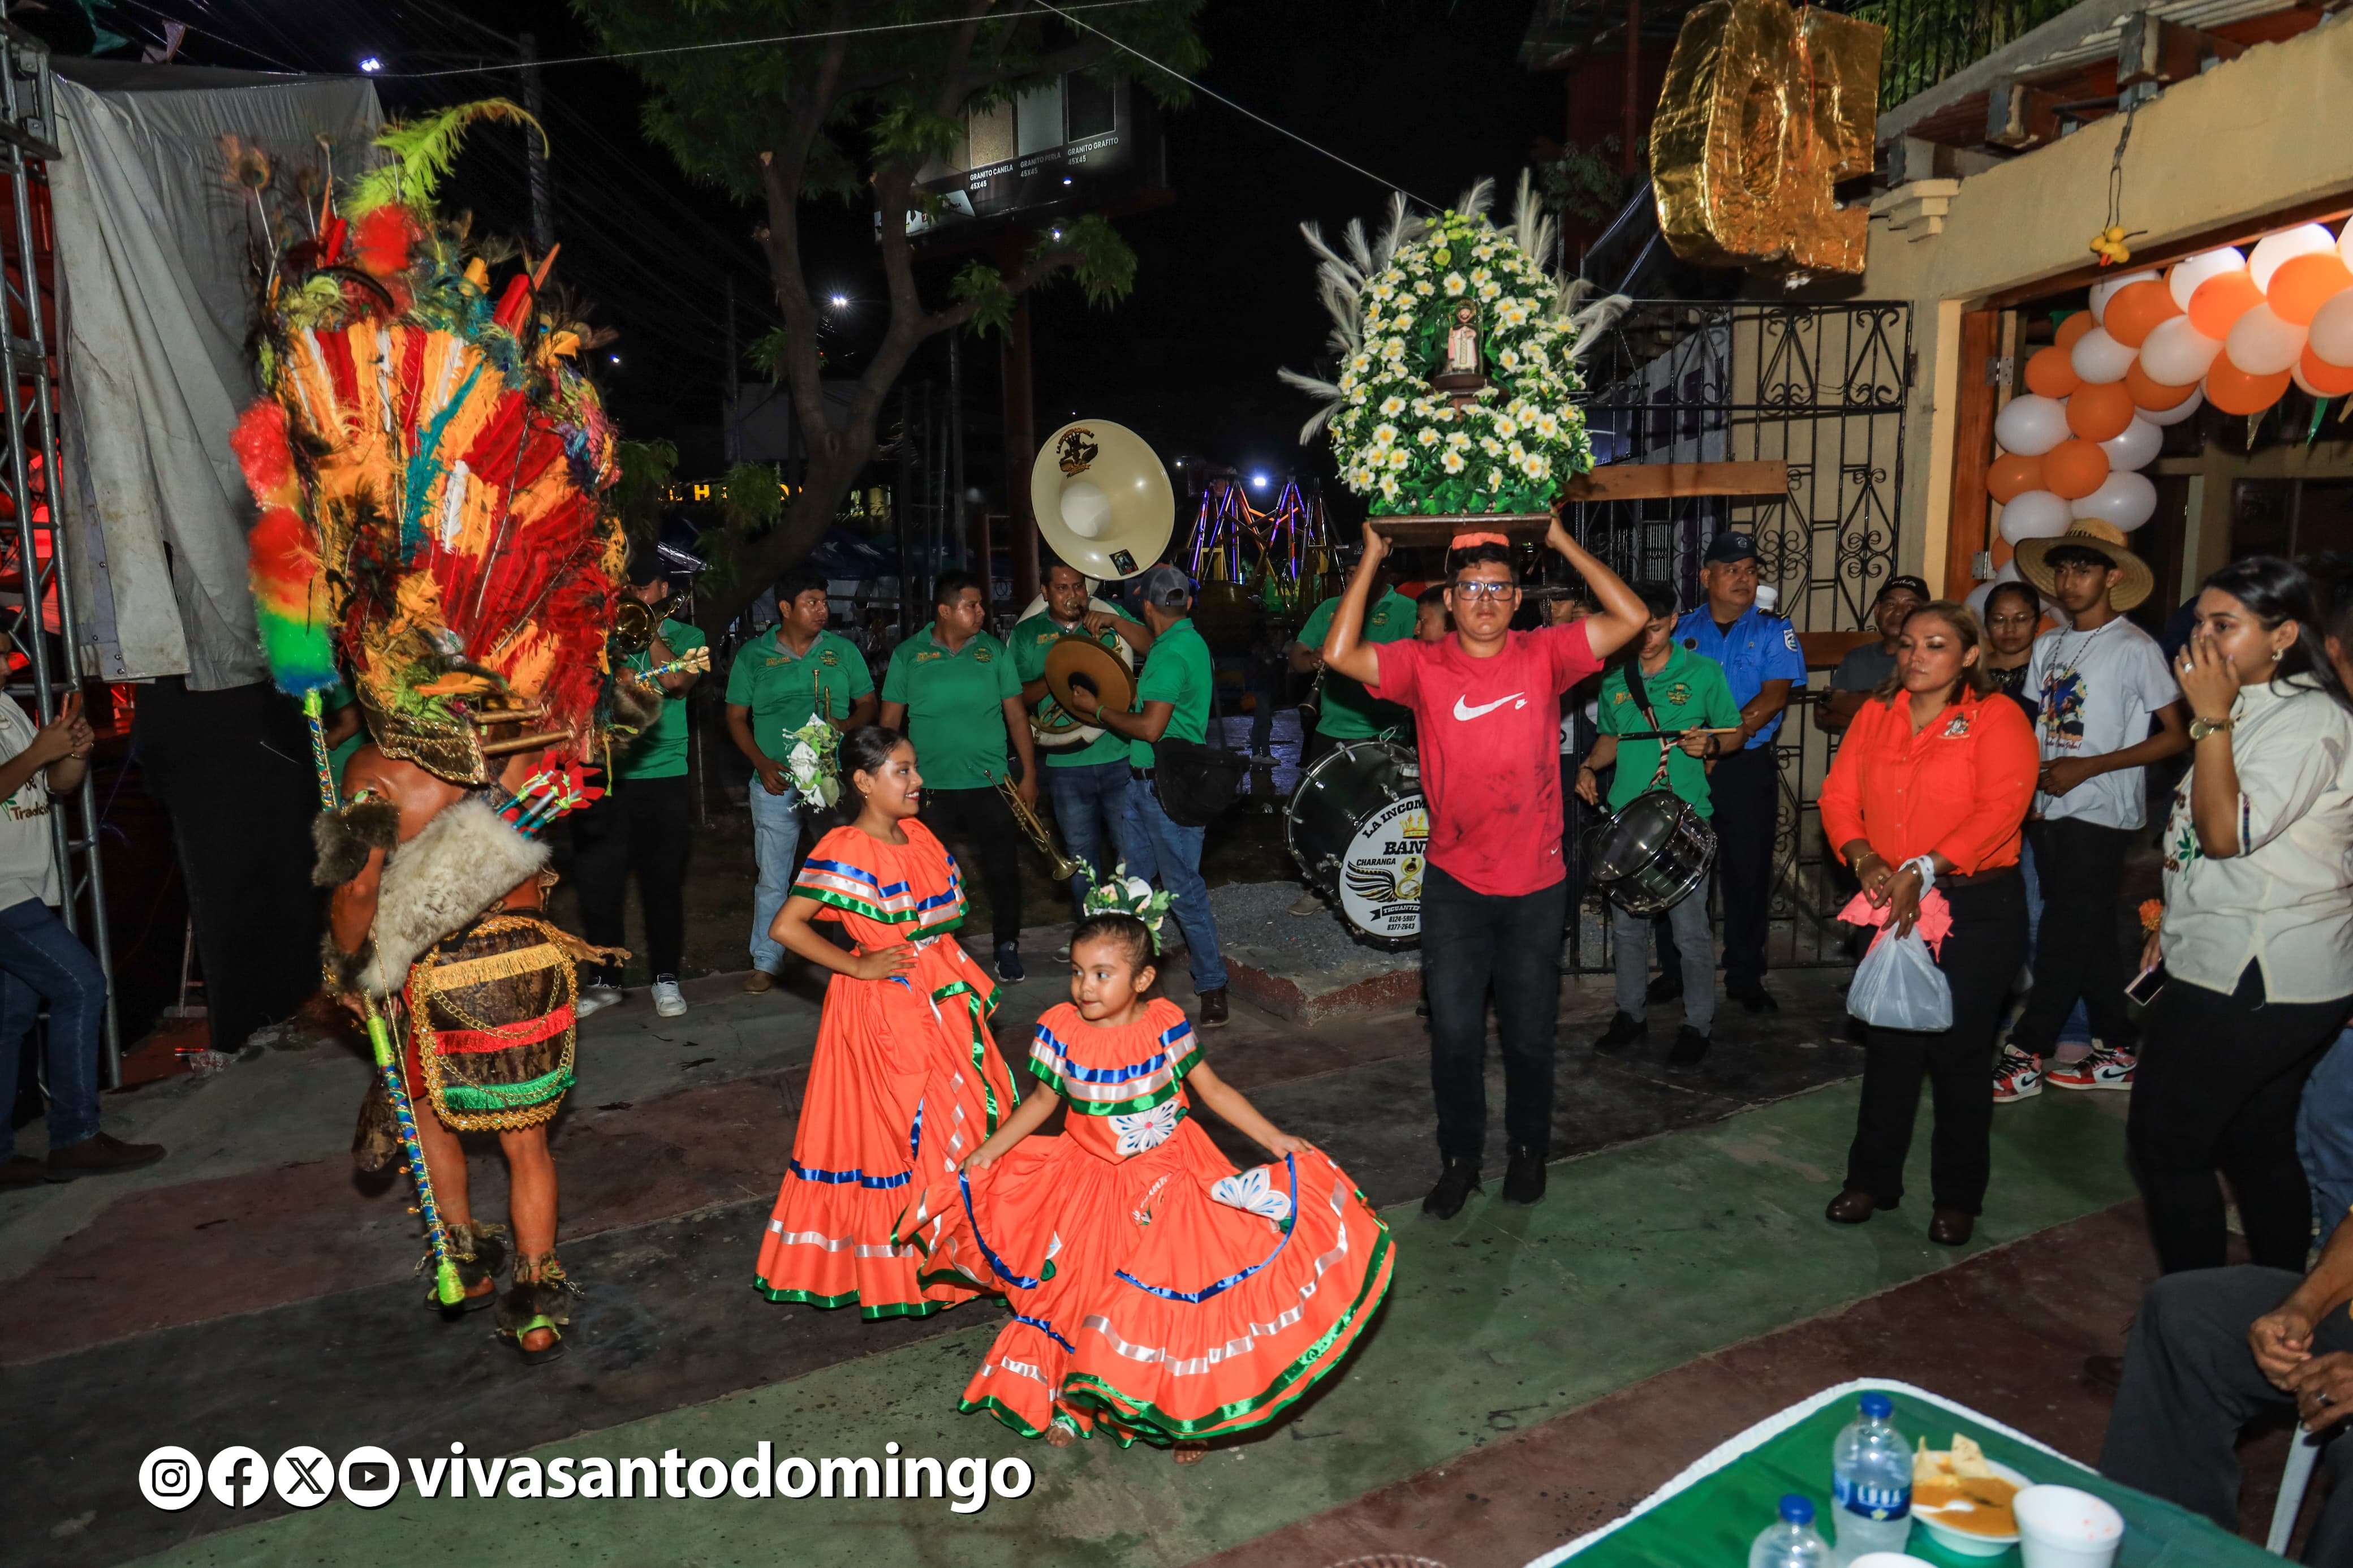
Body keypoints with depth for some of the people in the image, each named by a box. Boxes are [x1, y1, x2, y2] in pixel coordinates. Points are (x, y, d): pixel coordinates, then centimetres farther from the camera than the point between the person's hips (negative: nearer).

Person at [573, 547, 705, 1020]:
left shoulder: (684, 636, 7)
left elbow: (677, 680, -12)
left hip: (663, 776, -2)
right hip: (602, 775, 2)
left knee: (663, 884, 4)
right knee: (598, 883, 5)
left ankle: (666, 979, 17)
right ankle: (605, 979, 19)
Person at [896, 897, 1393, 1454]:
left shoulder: (1166, 1024, -16)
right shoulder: (1060, 1030, -14)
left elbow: (1212, 1089, -5)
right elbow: (1042, 1100, 3)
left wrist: (1276, 1140, -9)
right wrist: (988, 1151, -3)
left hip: (1169, 1176, -1)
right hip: (1091, 1183, 1)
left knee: (1176, 1294, 2)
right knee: (1076, 1295, 11)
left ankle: (1185, 1411, 28)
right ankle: (1067, 1401, 38)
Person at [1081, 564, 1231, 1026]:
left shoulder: (1173, 653, -19)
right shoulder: (1184, 642, 12)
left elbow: (1151, 727, -23)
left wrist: (1100, 711, -9)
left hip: (1170, 787, -10)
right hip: (1142, 781, 10)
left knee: (1184, 889, -4)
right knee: (1131, 883, 16)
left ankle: (1212, 987, 5)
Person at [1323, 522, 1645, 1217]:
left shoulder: (1543, 656, -3)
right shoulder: (1423, 665, -3)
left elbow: (1631, 618, -10)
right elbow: (1338, 653, -14)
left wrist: (1561, 541, -9)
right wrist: (1371, 560, -11)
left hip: (1536, 881, 0)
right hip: (1454, 882, 0)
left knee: (1530, 1031, 14)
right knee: (1454, 1033, 7)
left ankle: (1528, 1147, 34)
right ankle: (1460, 1157, 25)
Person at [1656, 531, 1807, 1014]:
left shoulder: (1773, 631, 4)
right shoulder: (1681, 631, 8)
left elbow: (1775, 695, -9)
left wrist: (1735, 730, -23)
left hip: (1748, 769, -1)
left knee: (1748, 873, 3)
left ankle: (1745, 978, 16)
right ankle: (1674, 971, 19)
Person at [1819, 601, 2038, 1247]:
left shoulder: (1997, 717, -6)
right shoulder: (1876, 714, 8)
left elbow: (2000, 809, -18)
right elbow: (1839, 795, 2)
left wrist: (1924, 869, -25)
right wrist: (1864, 858, -16)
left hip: (1977, 909, -4)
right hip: (1892, 905, 4)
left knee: (1960, 1050, 5)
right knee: (1890, 1046, 10)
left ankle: (1958, 1198, 21)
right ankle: (1872, 1180, 24)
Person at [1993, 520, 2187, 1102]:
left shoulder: (2135, 648, -9)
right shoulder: (2048, 646, 10)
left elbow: (2175, 735, -9)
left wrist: (2087, 767, -16)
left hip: (2100, 817, -6)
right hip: (2049, 813, 7)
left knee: (2064, 940, -2)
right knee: (2091, 938, 13)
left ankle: (2025, 1055, 6)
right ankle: (2116, 1052, 24)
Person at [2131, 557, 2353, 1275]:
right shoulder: (2254, 709, 13)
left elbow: (2226, 833, -24)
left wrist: (2211, 718, -24)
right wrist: (2175, 925, 20)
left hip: (2254, 984, -10)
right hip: (2263, 974, 10)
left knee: (2163, 1141, -2)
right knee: (2259, 1148, 17)